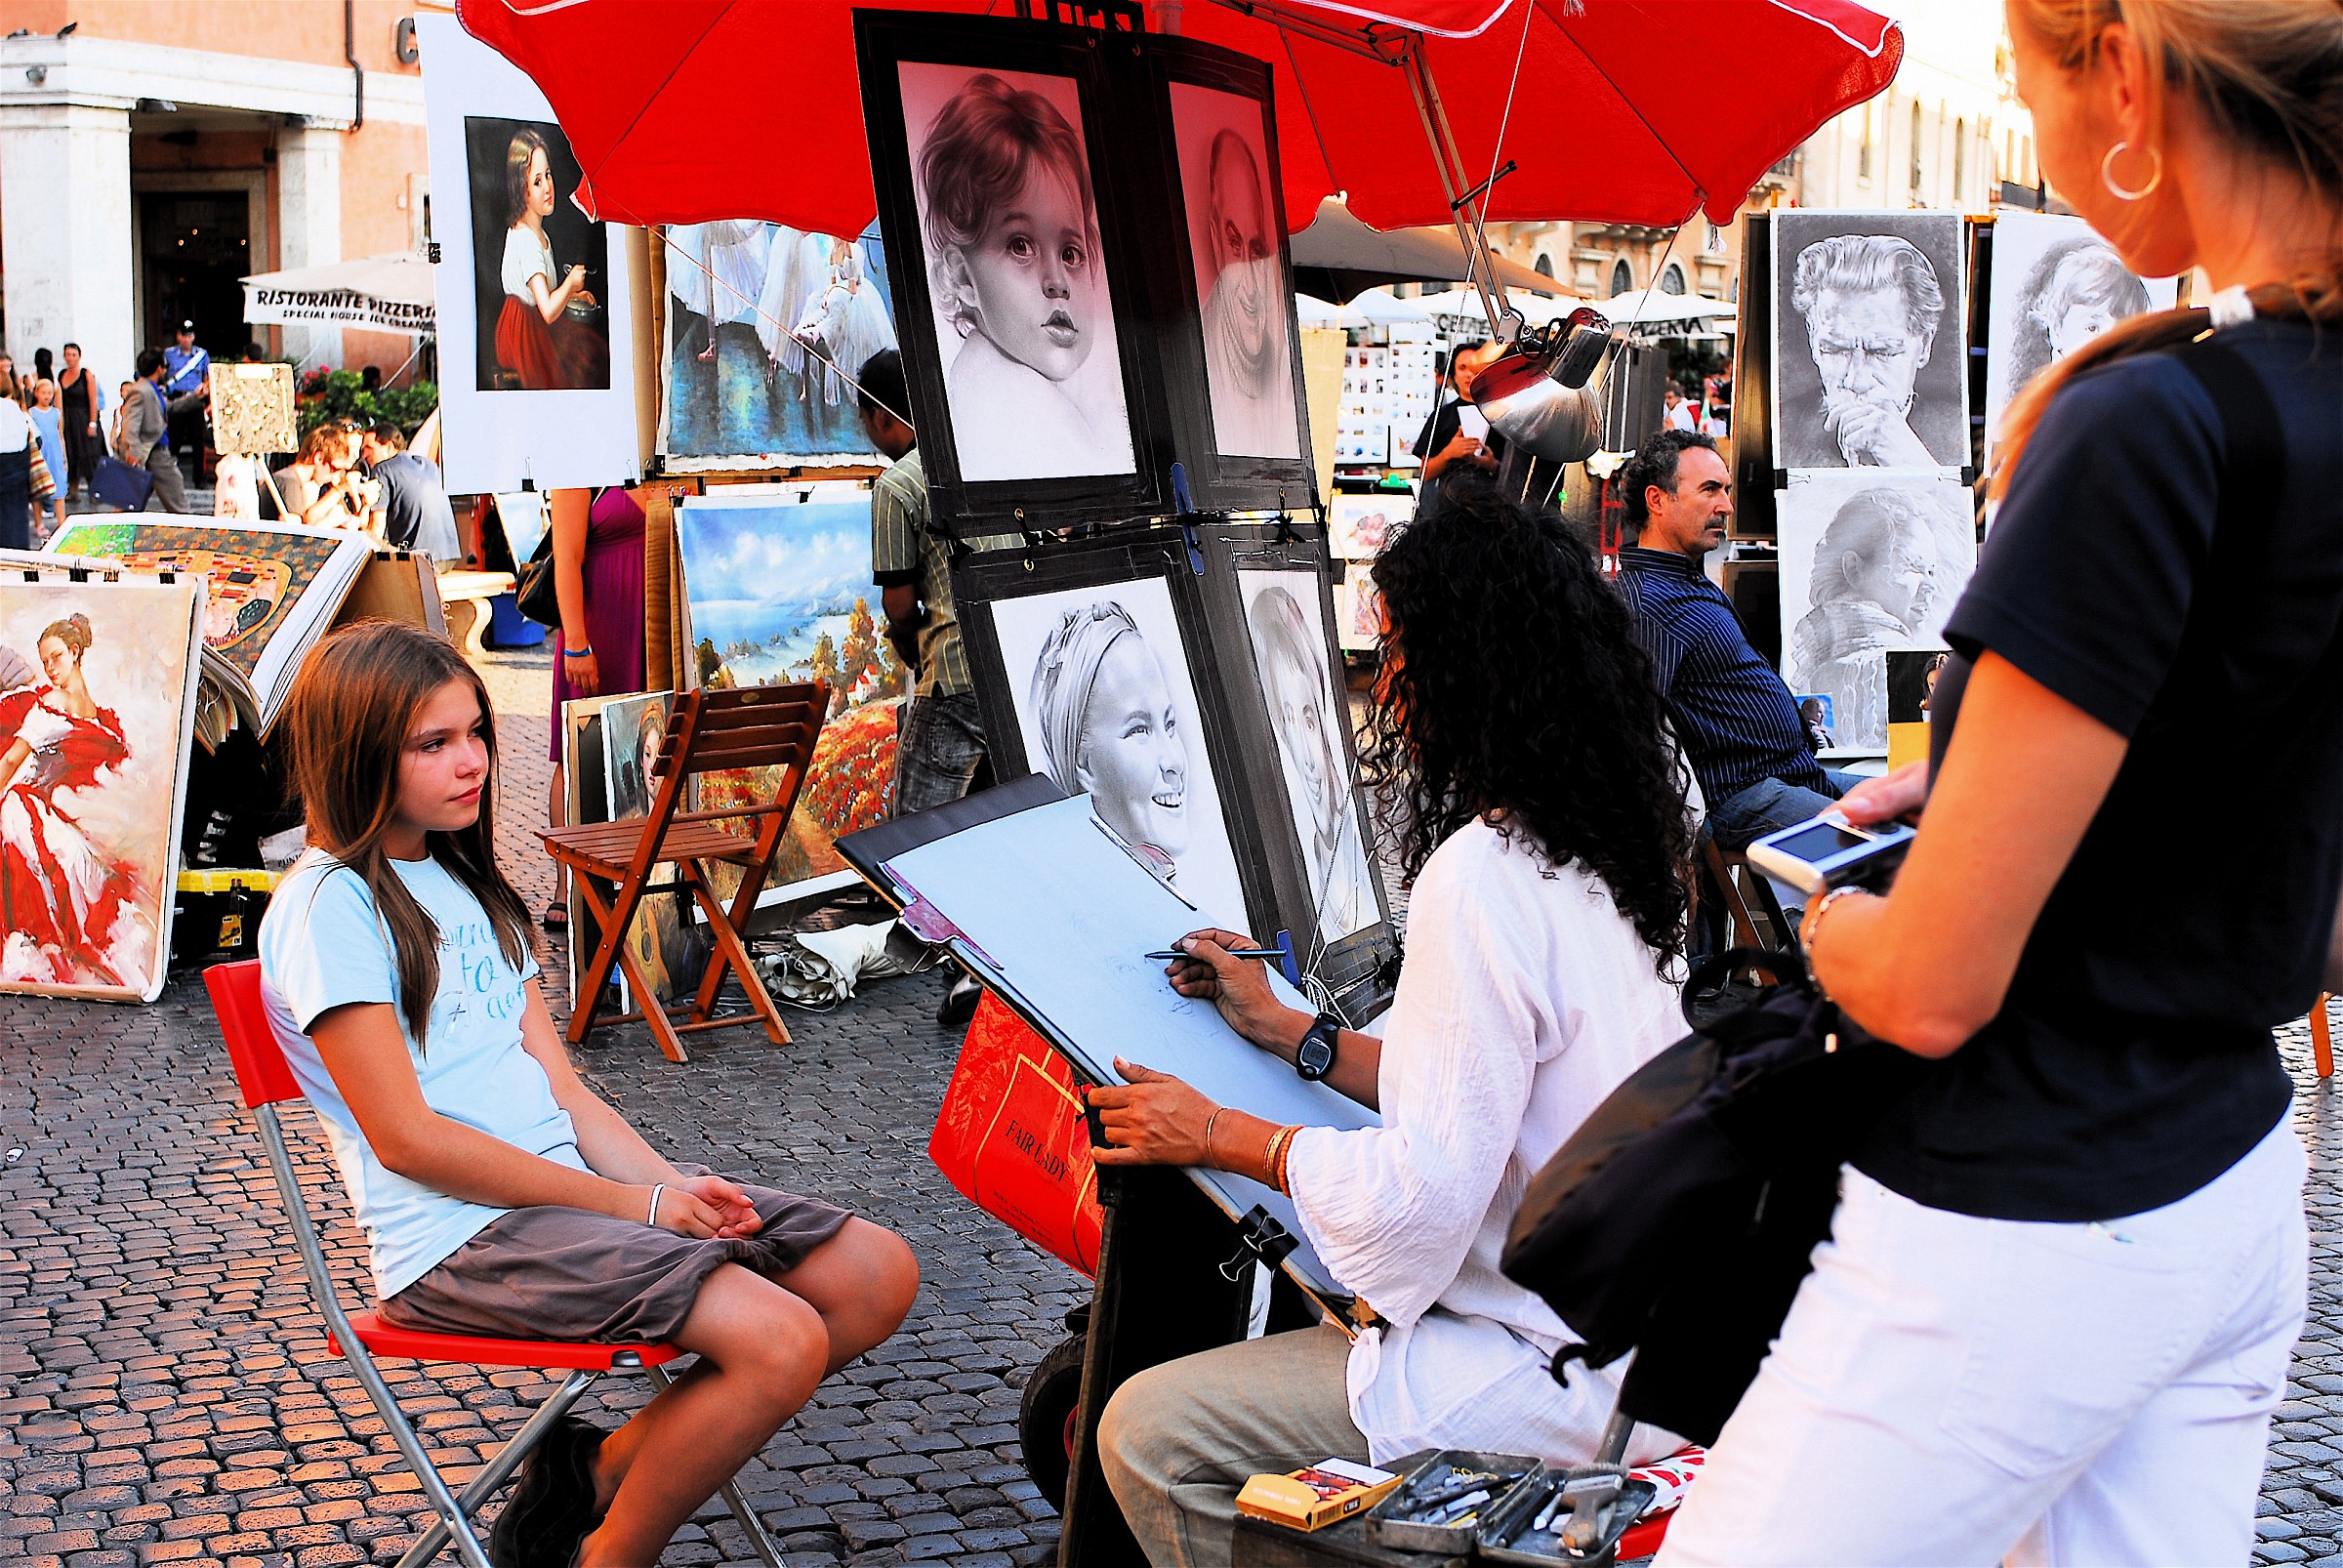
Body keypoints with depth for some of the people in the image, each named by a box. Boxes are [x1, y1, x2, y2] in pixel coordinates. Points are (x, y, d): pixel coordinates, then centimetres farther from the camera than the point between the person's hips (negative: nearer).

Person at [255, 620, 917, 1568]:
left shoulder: (465, 884, 18)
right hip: (459, 1240, -9)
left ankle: (604, 1469, 5)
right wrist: (635, 1205, -14)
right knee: (779, 1342, -27)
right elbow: (407, 1138, -15)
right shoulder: (329, 904, -9)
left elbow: (561, 1090, 14)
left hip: (567, 1195, 9)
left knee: (876, 1274, -2)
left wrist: (672, 1185, -5)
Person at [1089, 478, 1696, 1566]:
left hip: (1557, 1374, -10)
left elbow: (1423, 1195, -22)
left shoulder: (1481, 877, -22)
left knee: (1150, 1434, -8)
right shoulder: (1598, 854, 7)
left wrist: (1214, 1135, -9)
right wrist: (1289, 1031, 19)